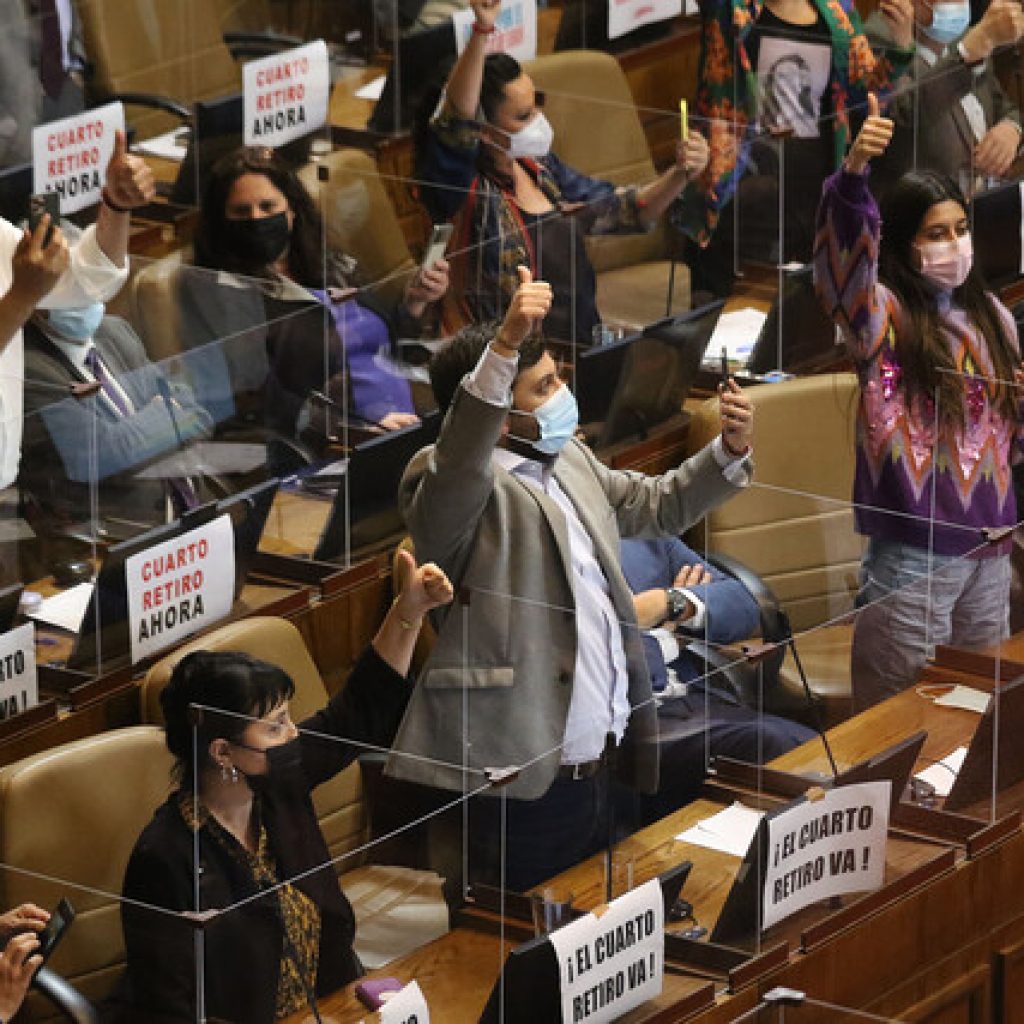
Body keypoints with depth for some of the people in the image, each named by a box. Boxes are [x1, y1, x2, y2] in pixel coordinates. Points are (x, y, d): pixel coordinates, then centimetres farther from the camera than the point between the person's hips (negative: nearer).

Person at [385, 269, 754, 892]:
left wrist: (730, 450, 14)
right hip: (519, 785, -9)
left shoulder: (571, 461, 16)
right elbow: (457, 468, -36)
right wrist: (504, 347, -47)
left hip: (591, 767, 9)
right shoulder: (453, 485, -12)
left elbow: (657, 506, 31)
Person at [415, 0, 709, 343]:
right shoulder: (463, 189, -12)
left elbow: (624, 211, 22)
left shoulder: (541, 167, 13)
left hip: (584, 345, 8)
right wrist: (482, 30, -43)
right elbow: (457, 121, -32)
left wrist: (679, 174, 4)